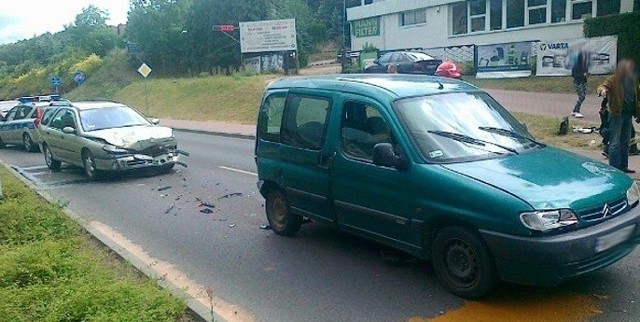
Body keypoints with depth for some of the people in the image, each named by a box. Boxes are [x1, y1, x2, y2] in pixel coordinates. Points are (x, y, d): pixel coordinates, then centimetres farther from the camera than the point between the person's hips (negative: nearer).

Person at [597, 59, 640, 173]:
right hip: (617, 114, -7)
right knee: (615, 143, -4)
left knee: (625, 142, 14)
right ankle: (614, 169, 1)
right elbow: (602, 86, -21)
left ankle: (623, 166, 25)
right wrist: (602, 90, -45)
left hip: (628, 114, 7)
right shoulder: (613, 79, -7)